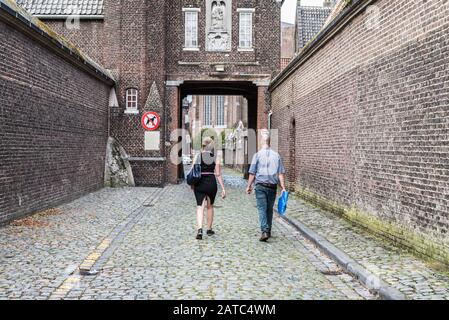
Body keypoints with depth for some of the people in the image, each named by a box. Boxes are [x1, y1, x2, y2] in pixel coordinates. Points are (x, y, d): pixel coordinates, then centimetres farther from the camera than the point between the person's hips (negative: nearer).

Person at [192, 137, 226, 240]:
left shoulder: (197, 156, 0)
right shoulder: (215, 158, 0)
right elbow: (218, 174, -4)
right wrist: (223, 188, -1)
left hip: (199, 184, -1)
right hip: (211, 183, 1)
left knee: (200, 207, 1)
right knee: (210, 206, 18)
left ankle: (200, 229, -19)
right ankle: (209, 229, 29)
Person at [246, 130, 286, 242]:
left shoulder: (257, 155, -5)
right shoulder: (276, 155, 3)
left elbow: (252, 173, -3)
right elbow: (281, 173, 0)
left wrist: (249, 186, 8)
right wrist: (283, 188, 3)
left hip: (261, 186, -3)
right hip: (273, 186, 3)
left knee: (262, 209, -2)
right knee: (270, 209, 16)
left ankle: (265, 231, -16)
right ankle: (268, 231, 26)